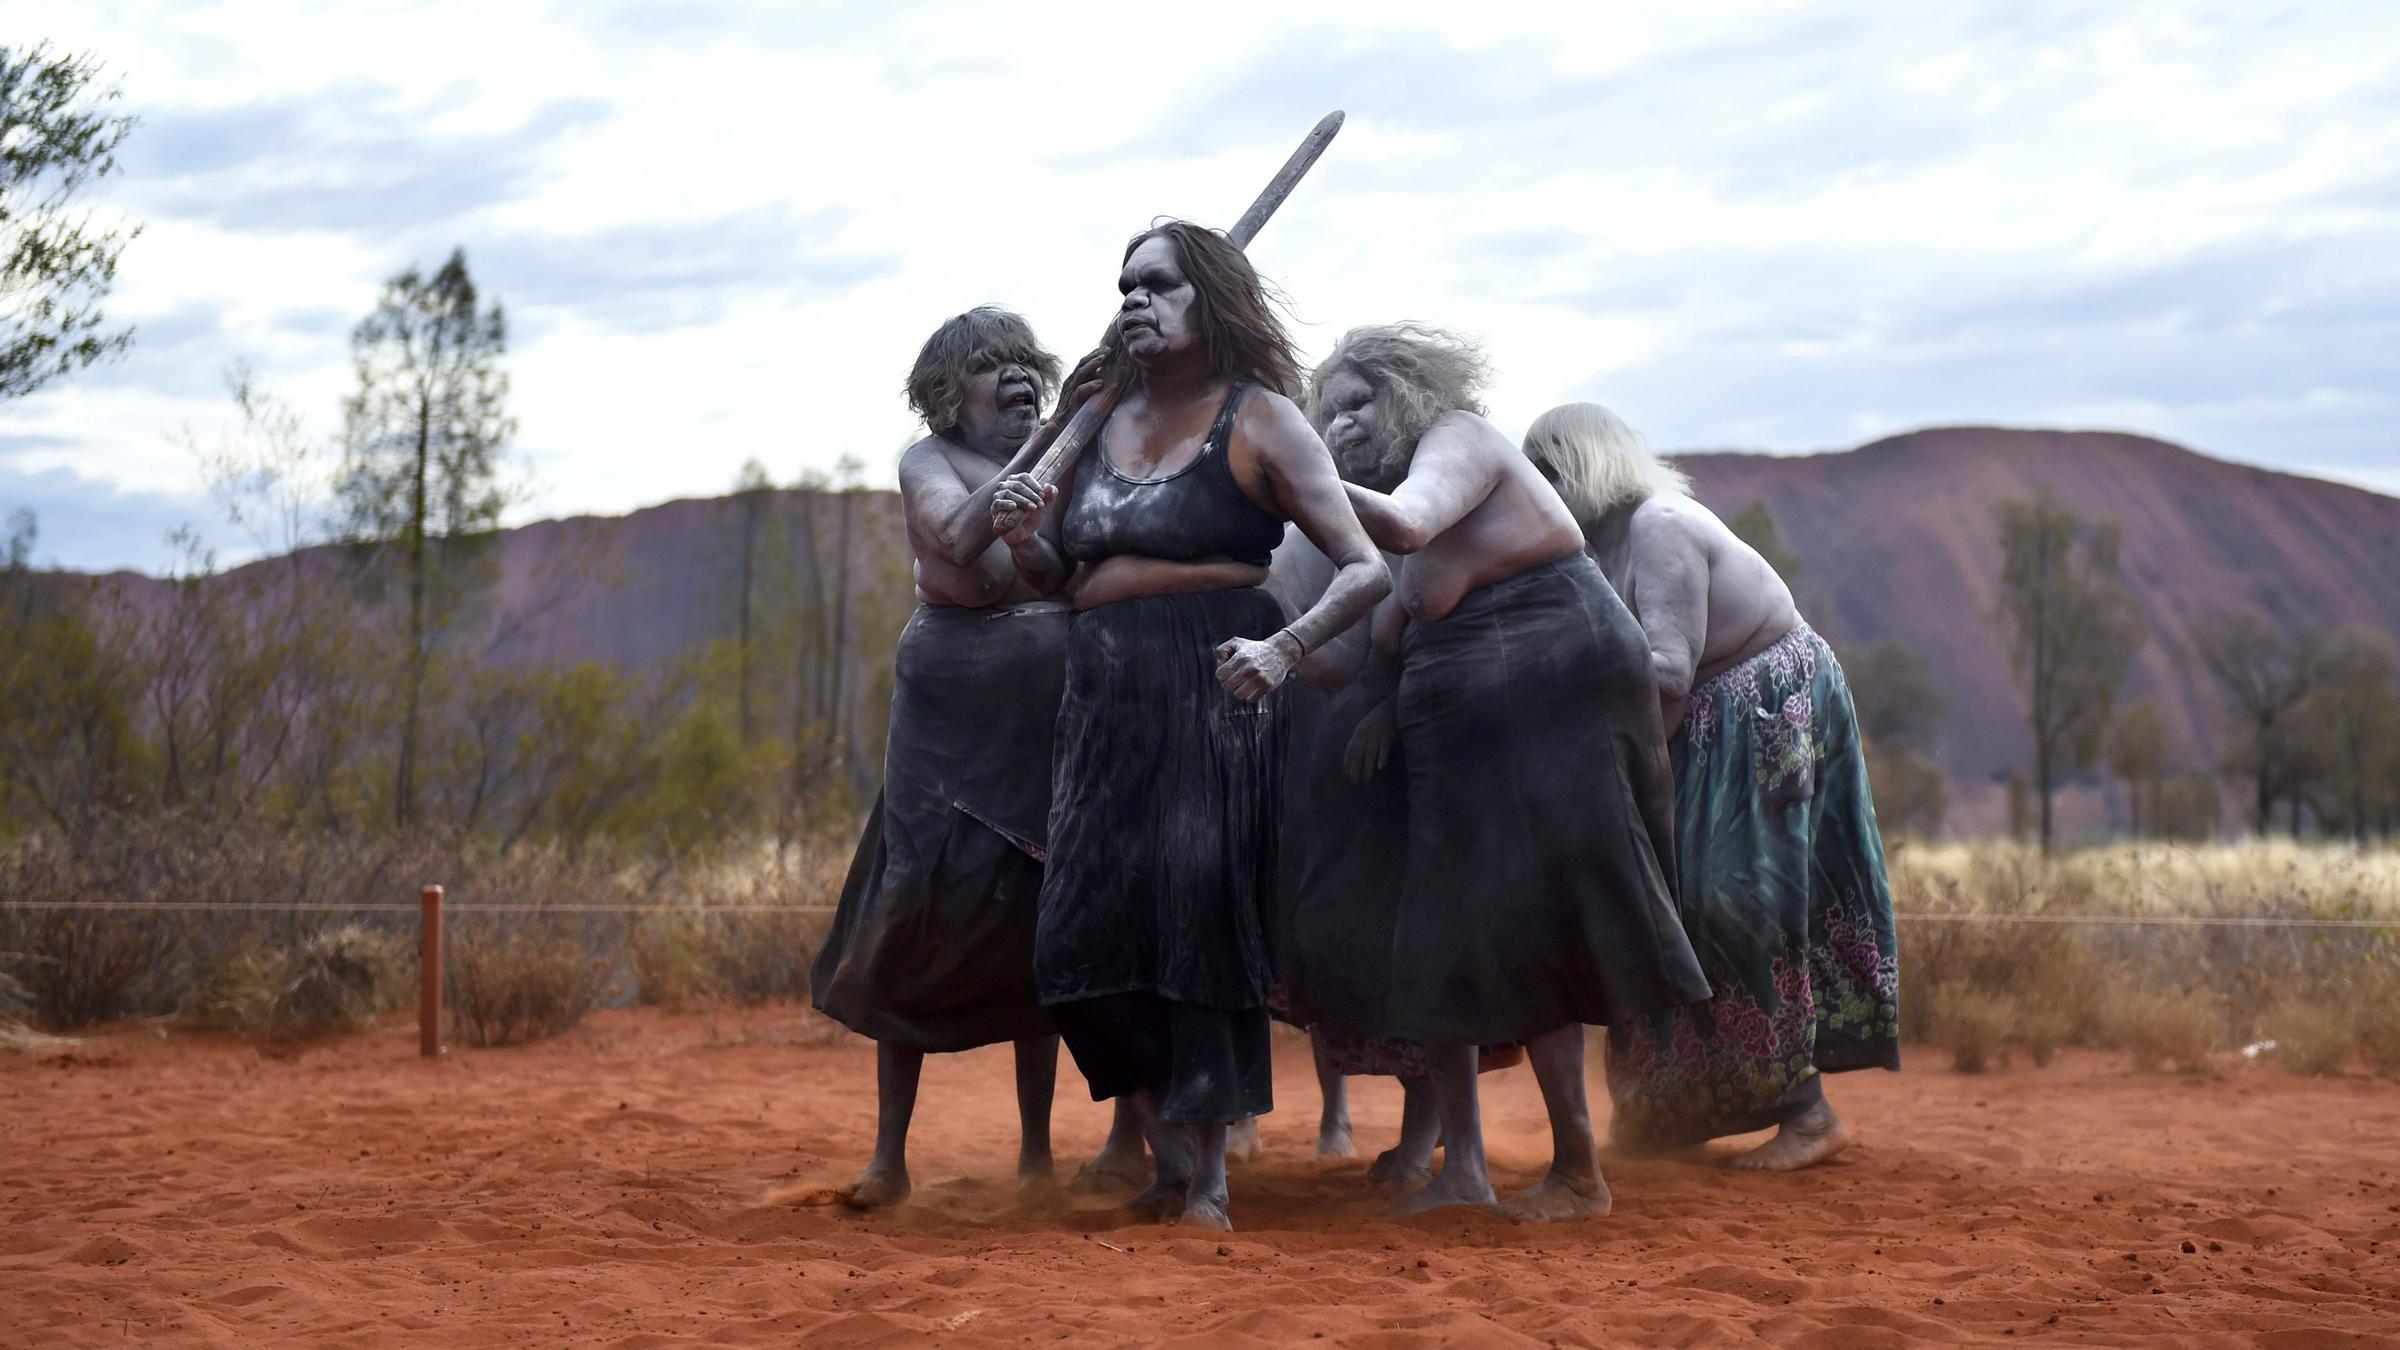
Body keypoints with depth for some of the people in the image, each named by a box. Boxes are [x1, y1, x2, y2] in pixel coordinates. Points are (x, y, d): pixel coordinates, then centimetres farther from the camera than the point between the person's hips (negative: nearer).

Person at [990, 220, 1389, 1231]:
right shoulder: (1102, 419, 14)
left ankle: (1208, 1178, 4)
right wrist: (1022, 529, 2)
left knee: (1196, 929, -6)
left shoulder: (1258, 419, -2)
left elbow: (1366, 570, -7)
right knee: (1088, 939, 2)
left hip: (1210, 701, -6)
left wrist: (1282, 649, -23)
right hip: (1102, 703, 6)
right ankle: (1170, 1160, 16)